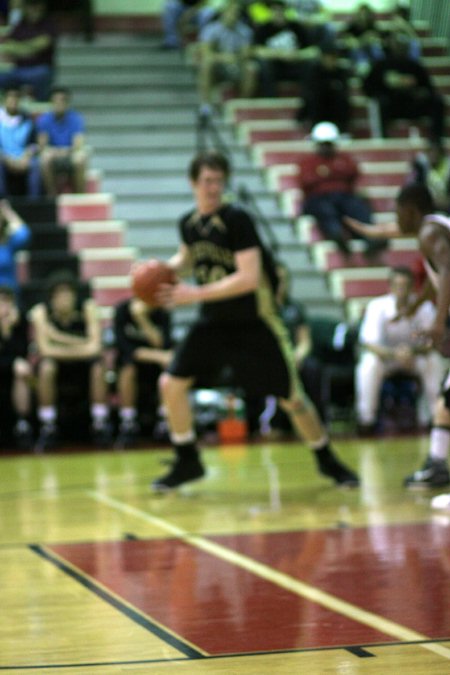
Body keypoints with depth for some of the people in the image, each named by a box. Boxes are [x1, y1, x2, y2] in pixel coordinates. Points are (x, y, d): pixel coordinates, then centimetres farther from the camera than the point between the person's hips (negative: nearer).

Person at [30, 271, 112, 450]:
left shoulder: (88, 307, -16)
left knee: (98, 366, -30)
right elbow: (45, 348, -25)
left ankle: (101, 425, -19)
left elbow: (94, 346, -23)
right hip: (57, 360, 0)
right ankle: (48, 428, -23)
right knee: (46, 368, -33)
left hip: (83, 360, 1)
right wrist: (79, 346, -34)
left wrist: (61, 338, -32)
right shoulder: (41, 312, -16)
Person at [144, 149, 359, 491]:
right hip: (213, 322, 5)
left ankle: (327, 460, 22)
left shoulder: (237, 219, -20)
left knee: (292, 397, 0)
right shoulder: (189, 223, -1)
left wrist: (196, 293, -28)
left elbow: (249, 278, -28)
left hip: (254, 322, -5)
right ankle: (188, 462, 11)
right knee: (171, 384, -6)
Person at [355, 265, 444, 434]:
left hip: (416, 355, 1)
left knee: (434, 361, -29)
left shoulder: (424, 307, -17)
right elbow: (369, 343, -28)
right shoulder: (377, 306, -20)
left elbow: (432, 343, -22)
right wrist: (393, 354, -47)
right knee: (369, 363, -33)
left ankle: (432, 417, -17)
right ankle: (366, 418, -21)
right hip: (385, 353, -1)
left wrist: (414, 352, -45)